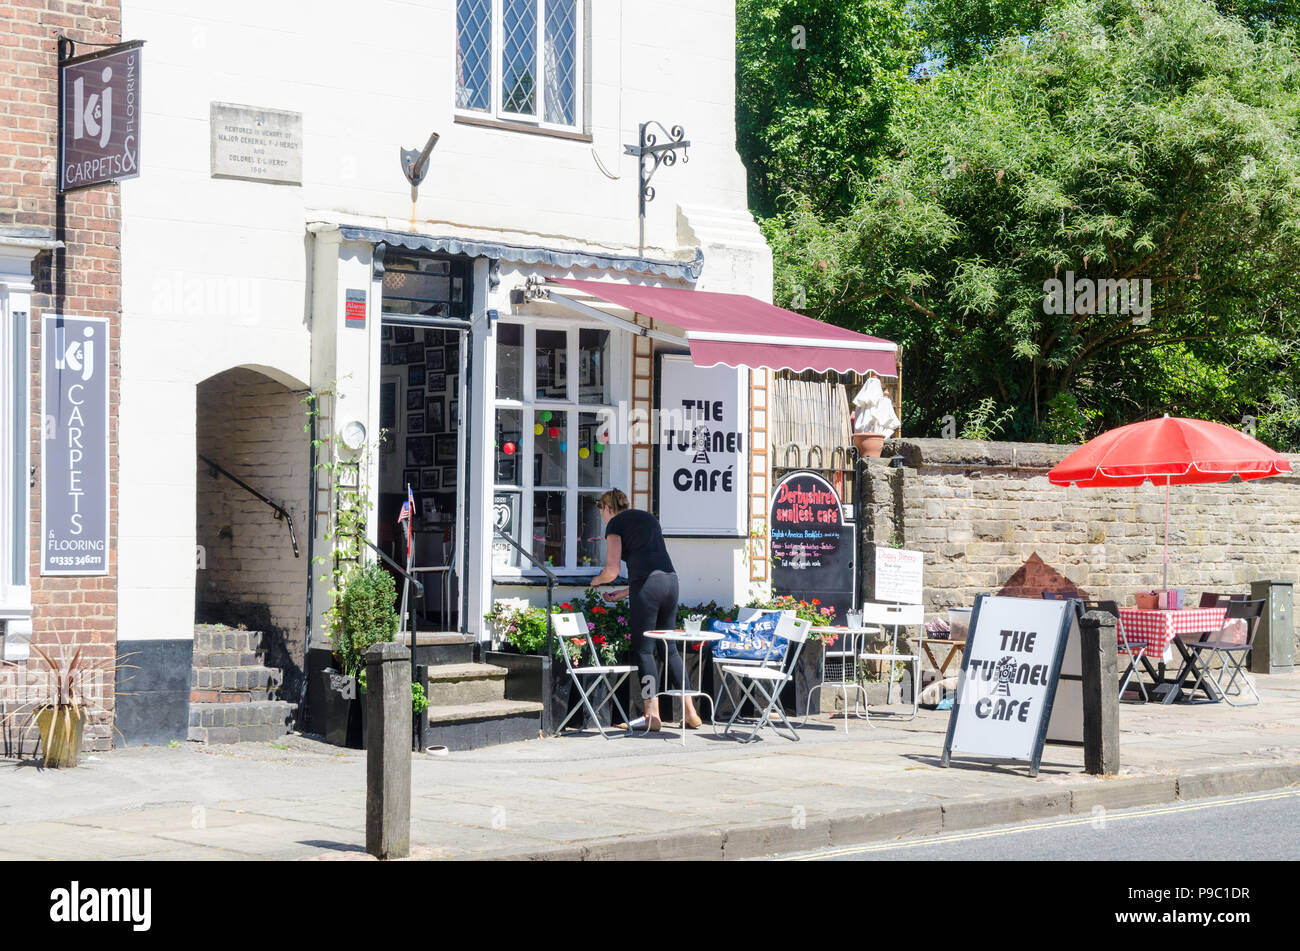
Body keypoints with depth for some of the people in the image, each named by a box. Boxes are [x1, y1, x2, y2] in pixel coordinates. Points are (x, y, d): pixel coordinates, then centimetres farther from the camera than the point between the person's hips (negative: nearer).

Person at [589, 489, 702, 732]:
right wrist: (621, 594, 33)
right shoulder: (648, 518, 26)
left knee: (643, 649, 2)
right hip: (670, 579, 7)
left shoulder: (615, 523, 6)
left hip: (647, 584, -7)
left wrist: (597, 580, 23)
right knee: (669, 646, 14)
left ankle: (652, 716, 2)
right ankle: (690, 713, 12)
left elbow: (612, 571, 0)